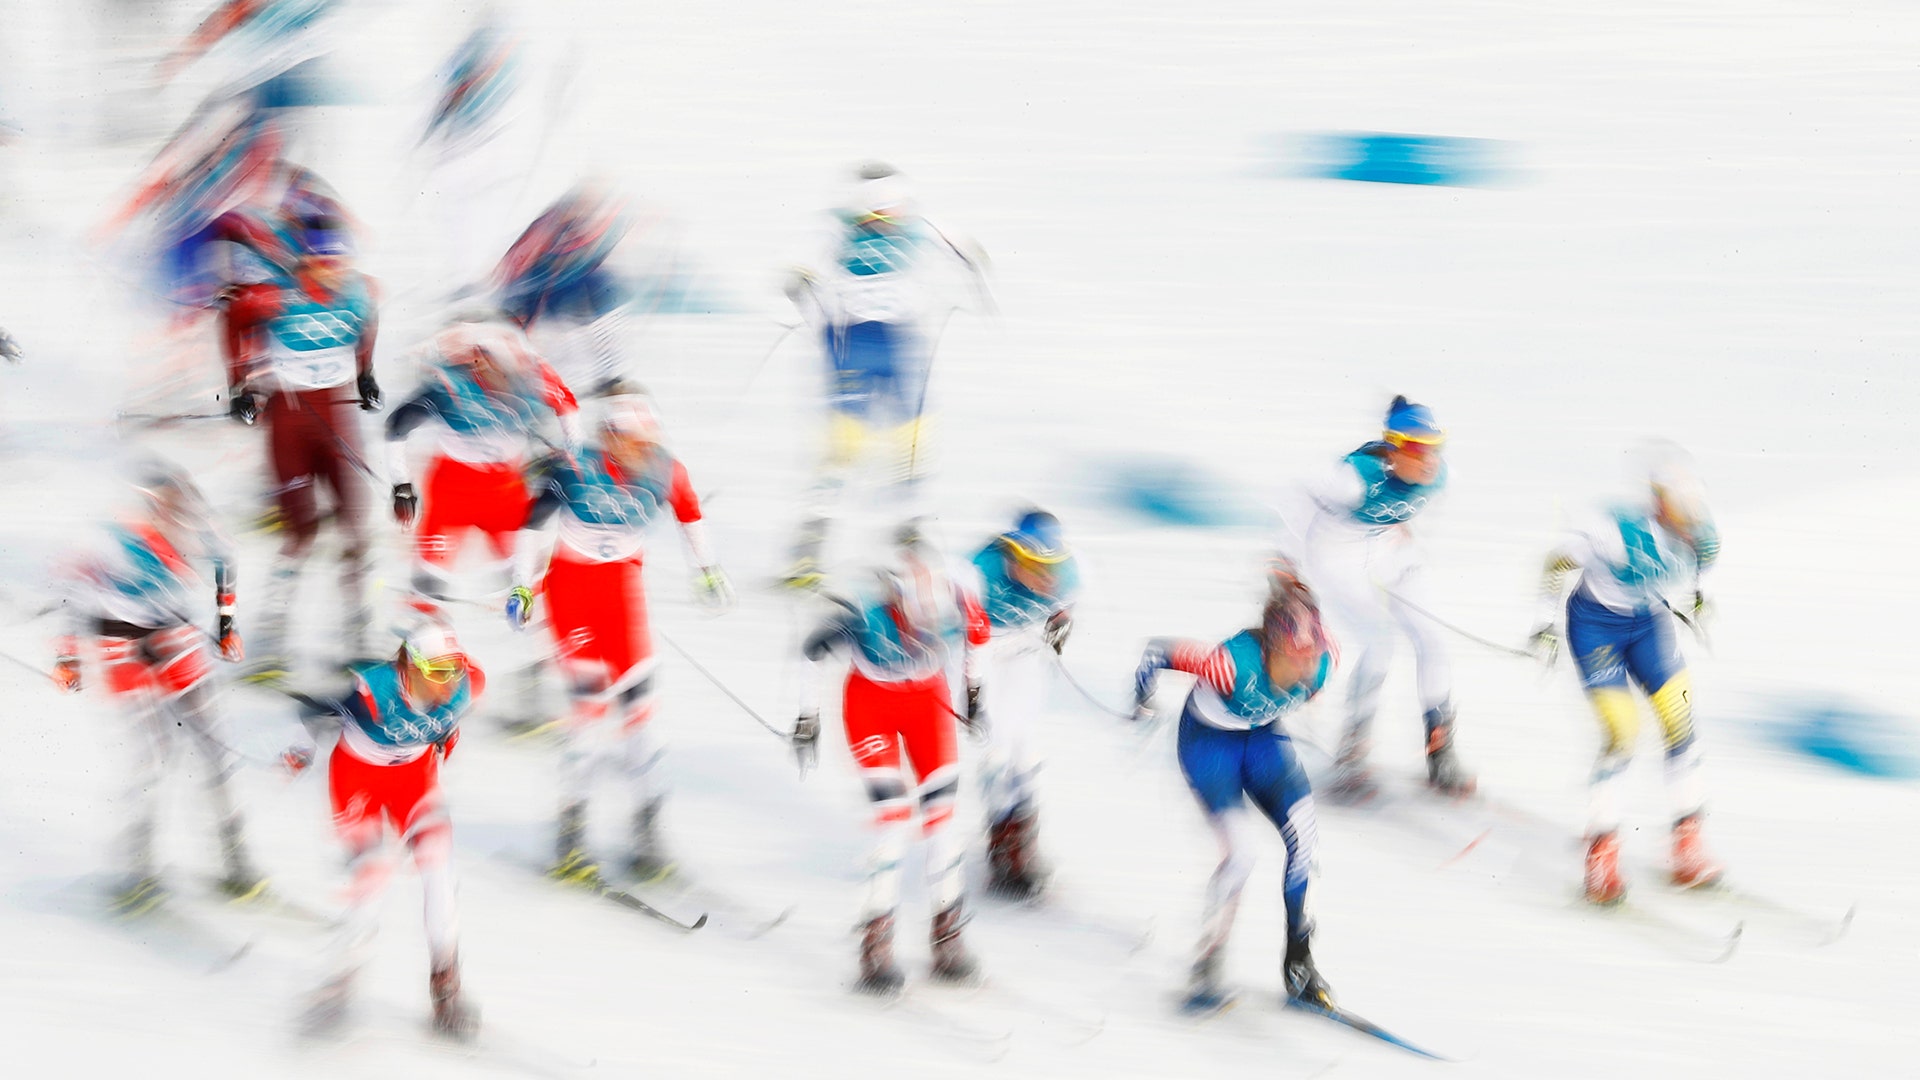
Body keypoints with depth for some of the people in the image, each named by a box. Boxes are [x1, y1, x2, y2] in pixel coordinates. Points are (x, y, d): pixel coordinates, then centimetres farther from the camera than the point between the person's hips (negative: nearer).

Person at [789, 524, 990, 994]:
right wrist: (807, 719, -8)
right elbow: (814, 650, -16)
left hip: (929, 700, 3)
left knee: (940, 815, -1)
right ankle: (876, 945, -9)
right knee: (893, 814, -16)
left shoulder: (955, 606, -28)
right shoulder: (865, 618, -35)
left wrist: (975, 689, 10)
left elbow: (977, 629, -2)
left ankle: (948, 938, 12)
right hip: (872, 704, -3)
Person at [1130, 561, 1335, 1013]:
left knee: (1304, 839, -9)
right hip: (1209, 740, -5)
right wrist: (1142, 703, -11)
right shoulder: (1234, 663, -41)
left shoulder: (1323, 661, -26)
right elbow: (1157, 652, -28)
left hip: (1264, 736, 5)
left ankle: (1299, 962, 7)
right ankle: (1207, 968, -3)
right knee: (1241, 851, -19)